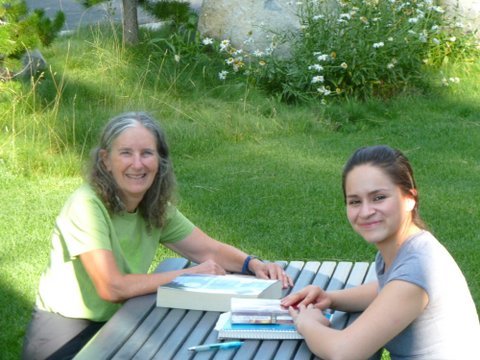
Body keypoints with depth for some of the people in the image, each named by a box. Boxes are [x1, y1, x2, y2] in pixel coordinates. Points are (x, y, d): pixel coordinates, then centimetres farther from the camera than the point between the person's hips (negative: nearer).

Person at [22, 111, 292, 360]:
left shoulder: (156, 207, 1)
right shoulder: (87, 205, -21)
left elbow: (208, 249, 6)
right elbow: (111, 288, -27)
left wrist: (253, 264, -14)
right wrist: (189, 274, -19)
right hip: (65, 336, -7)